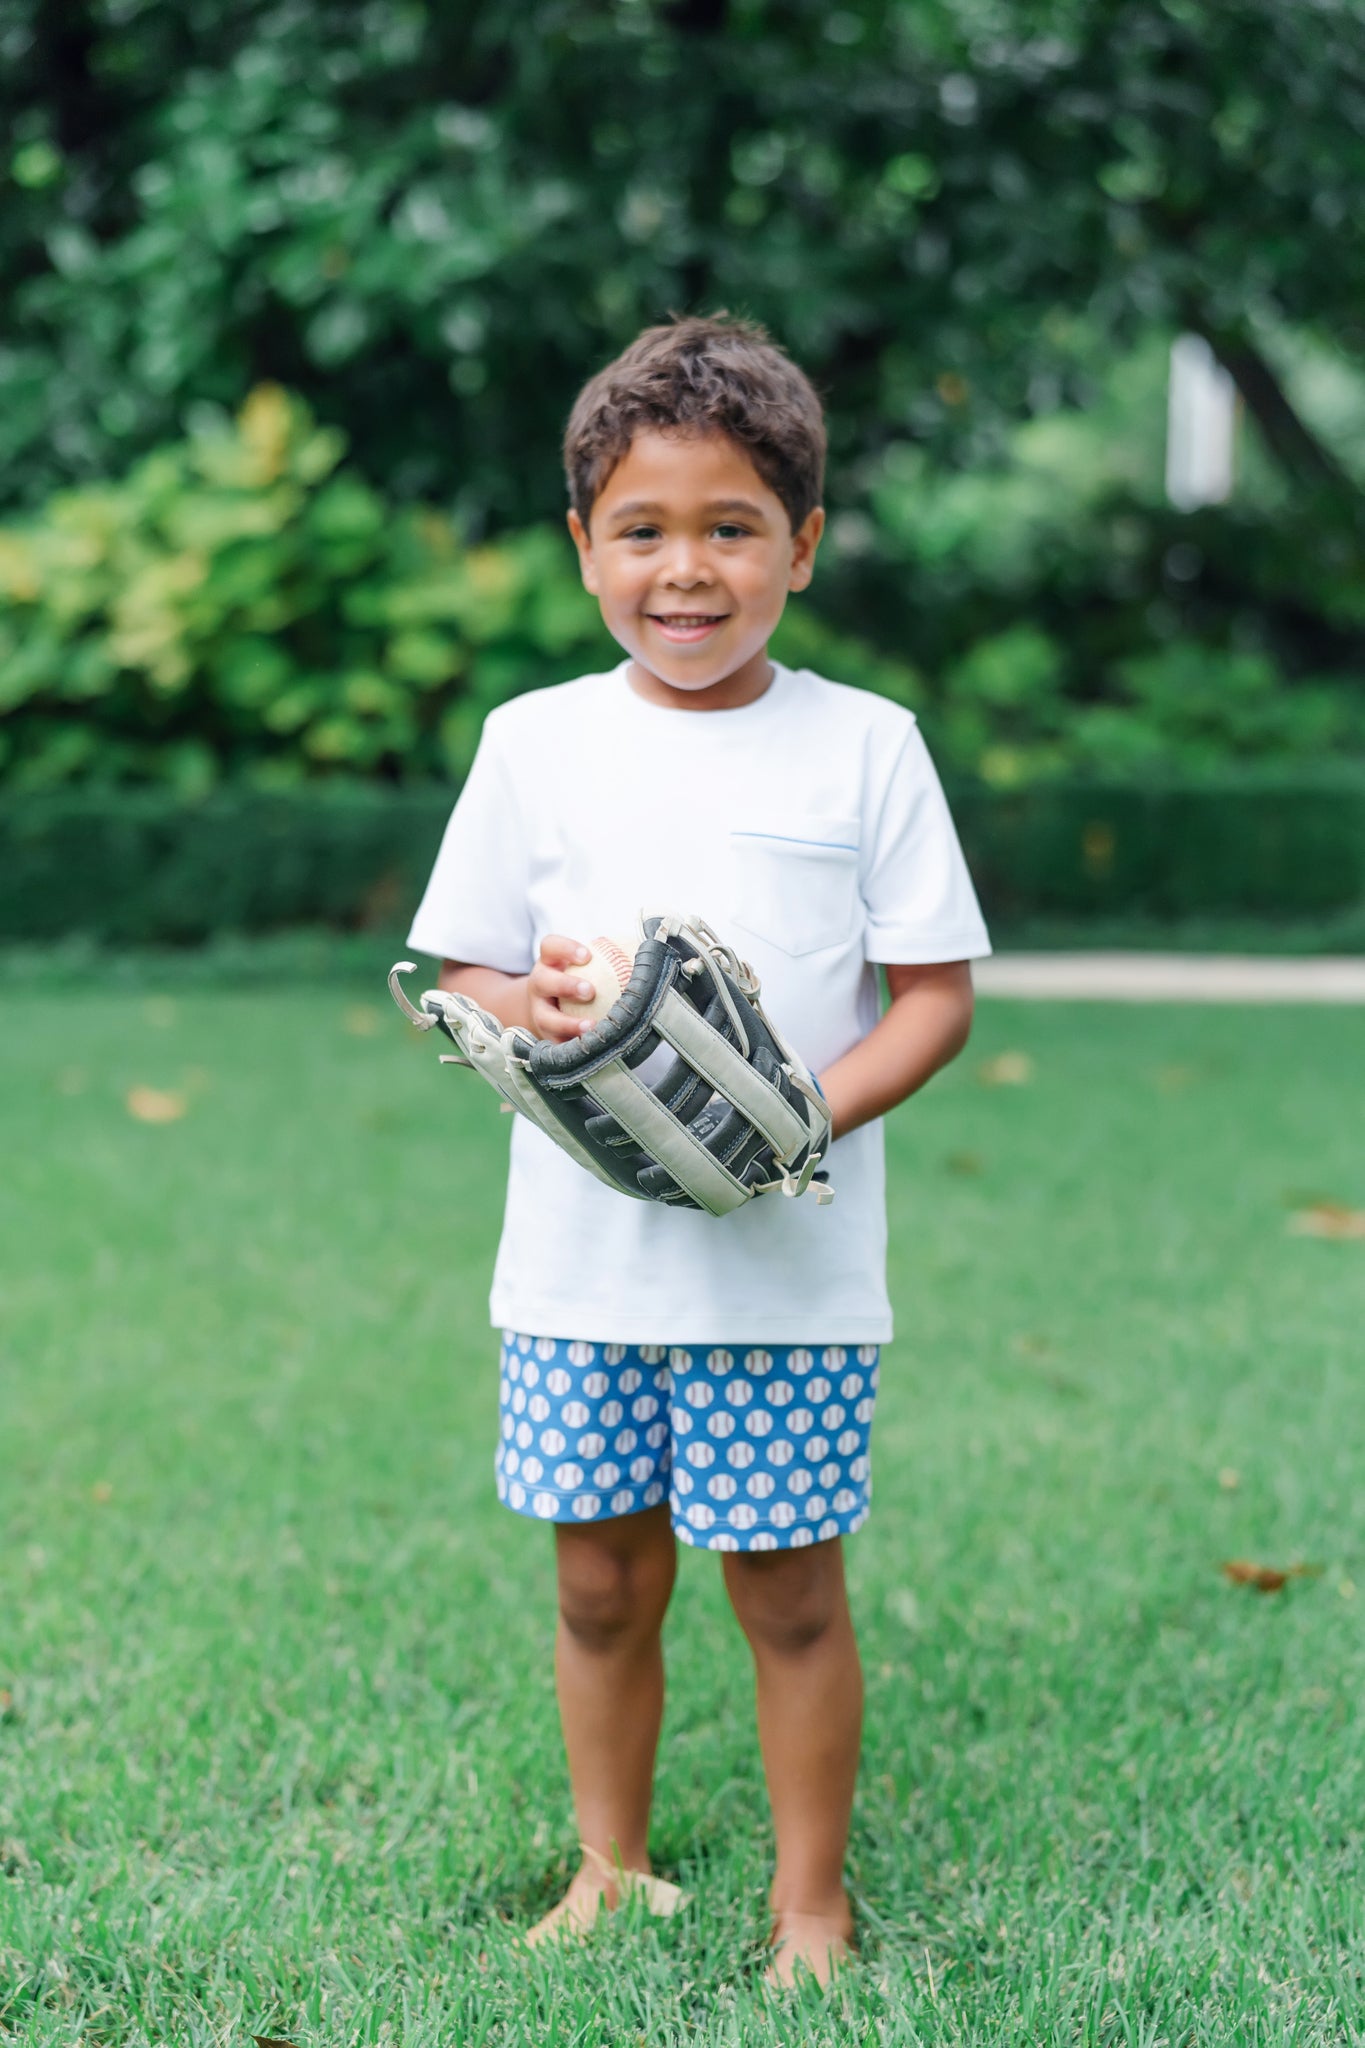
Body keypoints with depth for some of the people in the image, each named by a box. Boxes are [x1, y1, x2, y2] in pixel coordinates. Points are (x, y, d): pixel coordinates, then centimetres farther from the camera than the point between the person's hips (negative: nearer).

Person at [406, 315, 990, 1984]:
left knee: (789, 1591, 5)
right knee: (601, 1585, 12)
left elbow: (936, 993, -1)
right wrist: (525, 1007, -16)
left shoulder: (862, 745, -1)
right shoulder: (535, 739, 4)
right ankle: (609, 1865, 31)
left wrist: (807, 1115, -18)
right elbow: (453, 972, 8)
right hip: (579, 1255, 2)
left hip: (791, 1265, -2)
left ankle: (809, 1898, 22)